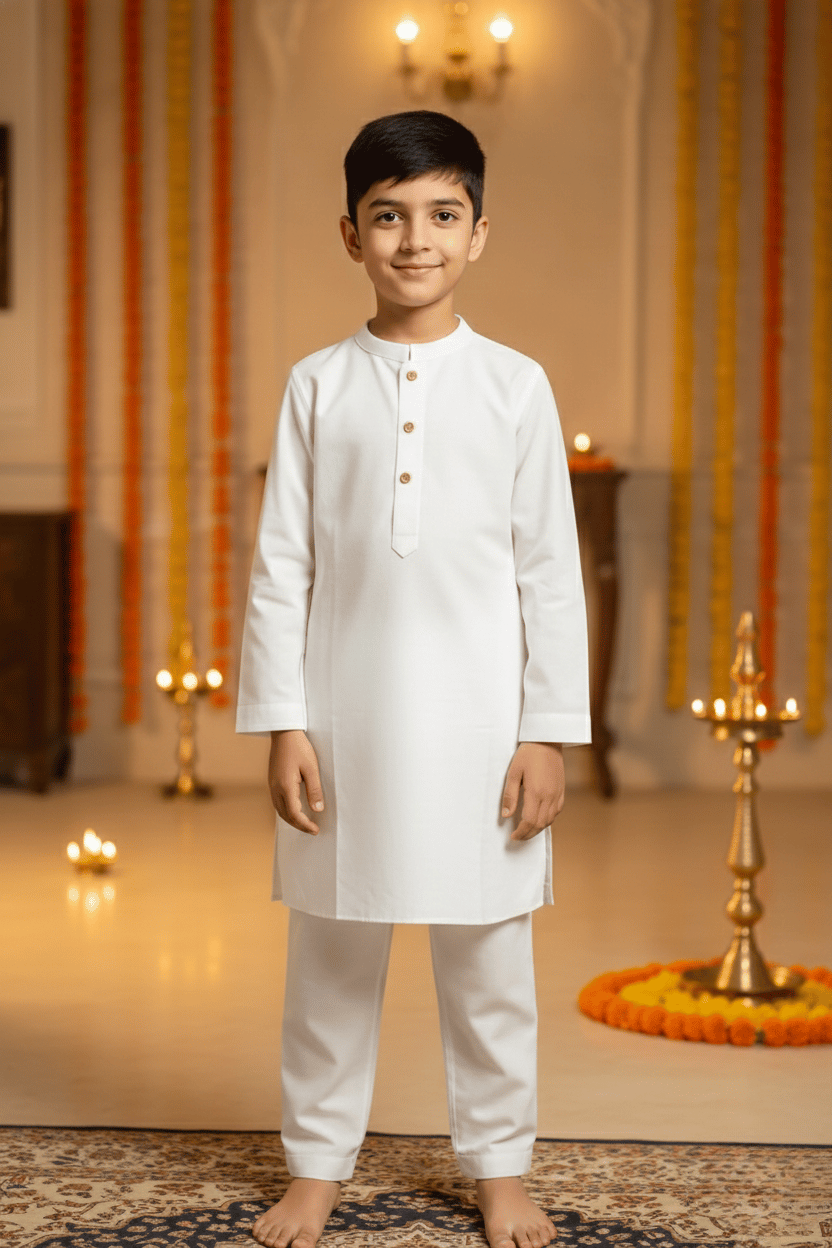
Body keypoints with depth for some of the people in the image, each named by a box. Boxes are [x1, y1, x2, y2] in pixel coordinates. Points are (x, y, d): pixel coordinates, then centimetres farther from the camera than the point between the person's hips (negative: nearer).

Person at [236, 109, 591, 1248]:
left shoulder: (516, 386, 1)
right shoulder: (317, 388, 3)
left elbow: (551, 569, 1)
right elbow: (281, 566, 3)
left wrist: (549, 732, -3)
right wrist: (282, 724, -3)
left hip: (480, 715, -1)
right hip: (345, 714, 1)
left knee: (487, 952, 8)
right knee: (332, 950, 10)